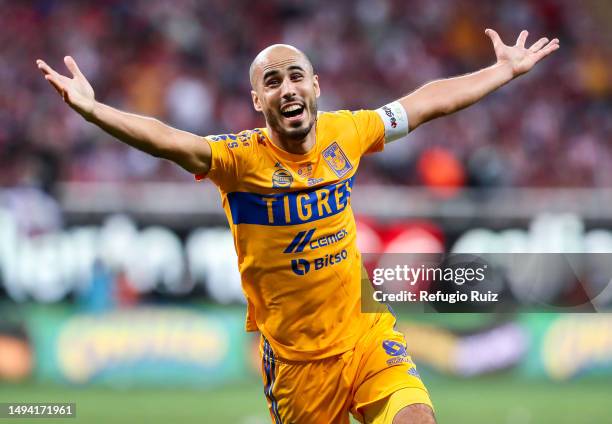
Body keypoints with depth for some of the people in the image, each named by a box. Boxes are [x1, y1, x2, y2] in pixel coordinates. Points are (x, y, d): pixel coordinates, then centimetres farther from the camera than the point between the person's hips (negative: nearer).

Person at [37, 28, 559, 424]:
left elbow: (429, 102, 12)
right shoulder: (240, 158, -13)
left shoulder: (344, 132, -1)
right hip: (296, 359, -2)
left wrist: (506, 70, 20)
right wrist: (92, 108, -45)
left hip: (367, 335, 2)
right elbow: (169, 141, -29)